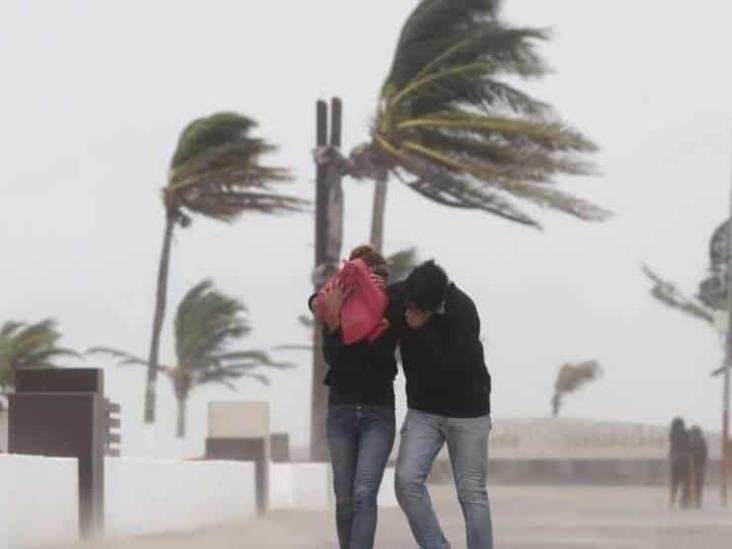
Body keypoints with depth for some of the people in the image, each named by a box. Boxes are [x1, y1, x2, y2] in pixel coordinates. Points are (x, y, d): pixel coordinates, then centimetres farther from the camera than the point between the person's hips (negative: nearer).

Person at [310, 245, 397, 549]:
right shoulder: (335, 313, -2)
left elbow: (385, 361, -17)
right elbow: (332, 358, -15)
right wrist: (334, 318, -32)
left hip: (378, 413, -2)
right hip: (341, 412, 2)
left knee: (364, 494, -15)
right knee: (345, 499, 5)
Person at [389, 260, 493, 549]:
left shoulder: (462, 311, -25)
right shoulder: (398, 296, -11)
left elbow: (452, 368, -30)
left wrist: (421, 330, -31)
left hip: (466, 410, -4)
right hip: (422, 410, 4)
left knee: (471, 492, -3)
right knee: (407, 481, -12)